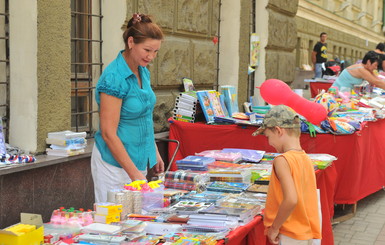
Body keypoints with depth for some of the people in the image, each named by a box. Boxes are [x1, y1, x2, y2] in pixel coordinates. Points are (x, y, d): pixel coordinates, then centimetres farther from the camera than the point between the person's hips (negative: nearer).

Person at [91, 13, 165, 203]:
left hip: (139, 159, 8)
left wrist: (155, 152, 17)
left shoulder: (143, 72, 5)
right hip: (115, 161, -8)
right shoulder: (113, 78, -20)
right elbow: (108, 133, -21)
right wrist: (134, 173, -22)